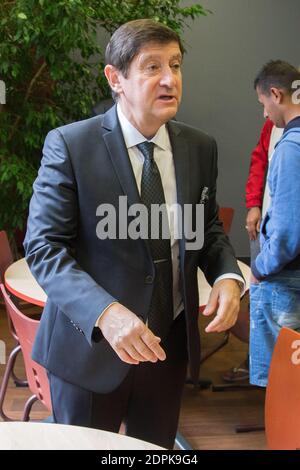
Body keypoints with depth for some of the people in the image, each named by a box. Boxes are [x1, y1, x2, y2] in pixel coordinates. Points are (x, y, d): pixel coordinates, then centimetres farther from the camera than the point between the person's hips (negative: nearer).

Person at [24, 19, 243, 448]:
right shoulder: (69, 145, -14)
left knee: (157, 449, 22)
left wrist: (227, 275, -11)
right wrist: (104, 312, -33)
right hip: (91, 343, -4)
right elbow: (43, 246, -17)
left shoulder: (200, 148, 0)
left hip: (170, 343, 5)